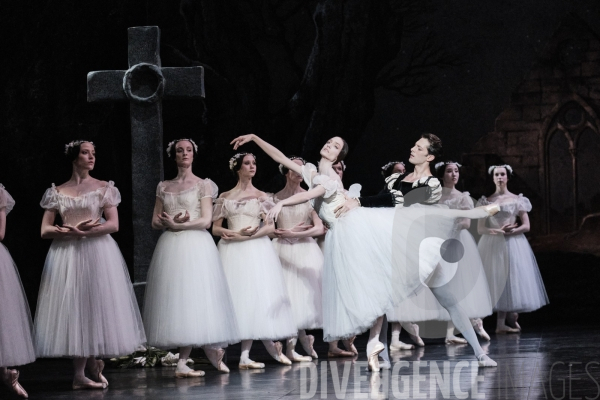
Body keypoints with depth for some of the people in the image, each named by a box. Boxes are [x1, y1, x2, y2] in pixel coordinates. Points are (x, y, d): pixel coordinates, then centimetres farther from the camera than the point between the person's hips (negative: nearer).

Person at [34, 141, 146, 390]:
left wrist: (85, 231, -15)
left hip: (98, 254, -1)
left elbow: (113, 224, -3)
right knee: (73, 309, -4)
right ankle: (85, 371, -3)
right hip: (66, 255, 1)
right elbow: (45, 230, 3)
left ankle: (82, 374, 5)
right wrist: (72, 231, -14)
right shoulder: (57, 192, 8)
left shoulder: (104, 188, 6)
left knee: (95, 306, -3)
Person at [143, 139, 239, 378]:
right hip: (170, 248, 4)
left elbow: (206, 221, -4)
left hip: (196, 246, -4)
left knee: (193, 299, -9)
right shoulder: (164, 187, 16)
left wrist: (177, 225, -9)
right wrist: (171, 222, -8)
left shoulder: (203, 185, 5)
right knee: (174, 300, -4)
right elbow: (156, 221, 12)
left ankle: (182, 362, -8)